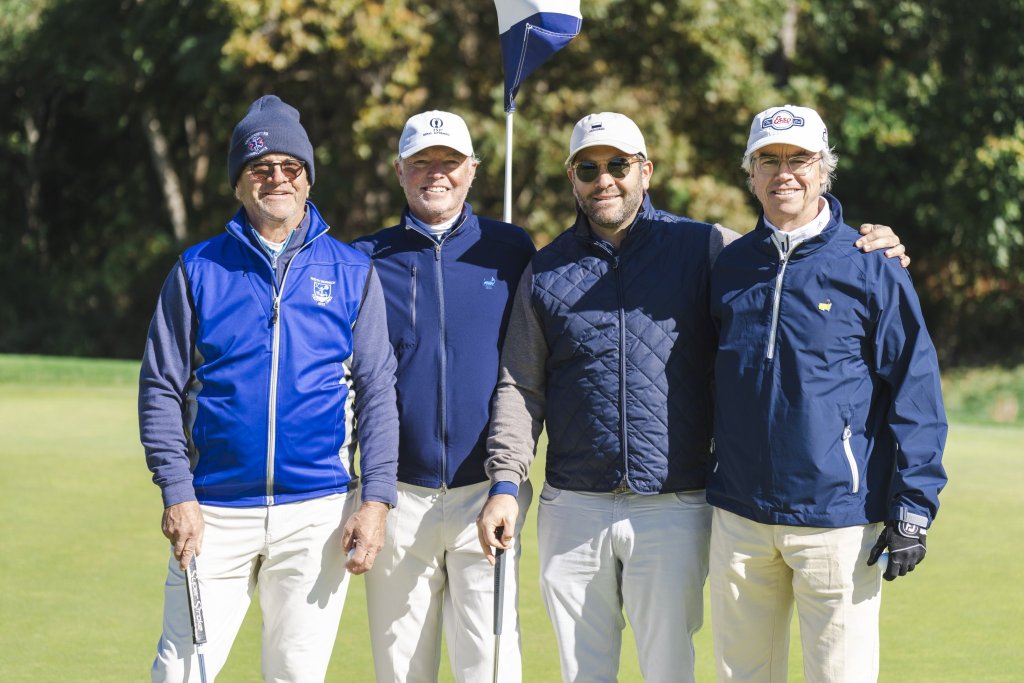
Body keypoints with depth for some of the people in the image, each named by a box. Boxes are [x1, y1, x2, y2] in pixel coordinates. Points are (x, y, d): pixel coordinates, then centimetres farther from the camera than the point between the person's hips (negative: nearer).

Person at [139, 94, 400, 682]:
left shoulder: (352, 272, 8)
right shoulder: (199, 270, 6)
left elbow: (377, 392, 5)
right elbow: (161, 387, 4)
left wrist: (377, 500, -4)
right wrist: (177, 494, -6)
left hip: (319, 511, 0)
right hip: (215, 512, 0)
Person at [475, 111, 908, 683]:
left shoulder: (706, 248, 4)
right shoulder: (547, 271, 10)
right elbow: (521, 386, 8)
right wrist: (506, 484, -2)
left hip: (674, 511, -2)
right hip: (572, 508, 2)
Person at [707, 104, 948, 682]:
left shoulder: (872, 268, -2)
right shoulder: (727, 268, 10)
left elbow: (916, 392, -4)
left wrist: (913, 508, -9)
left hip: (839, 520, -4)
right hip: (740, 520, 4)